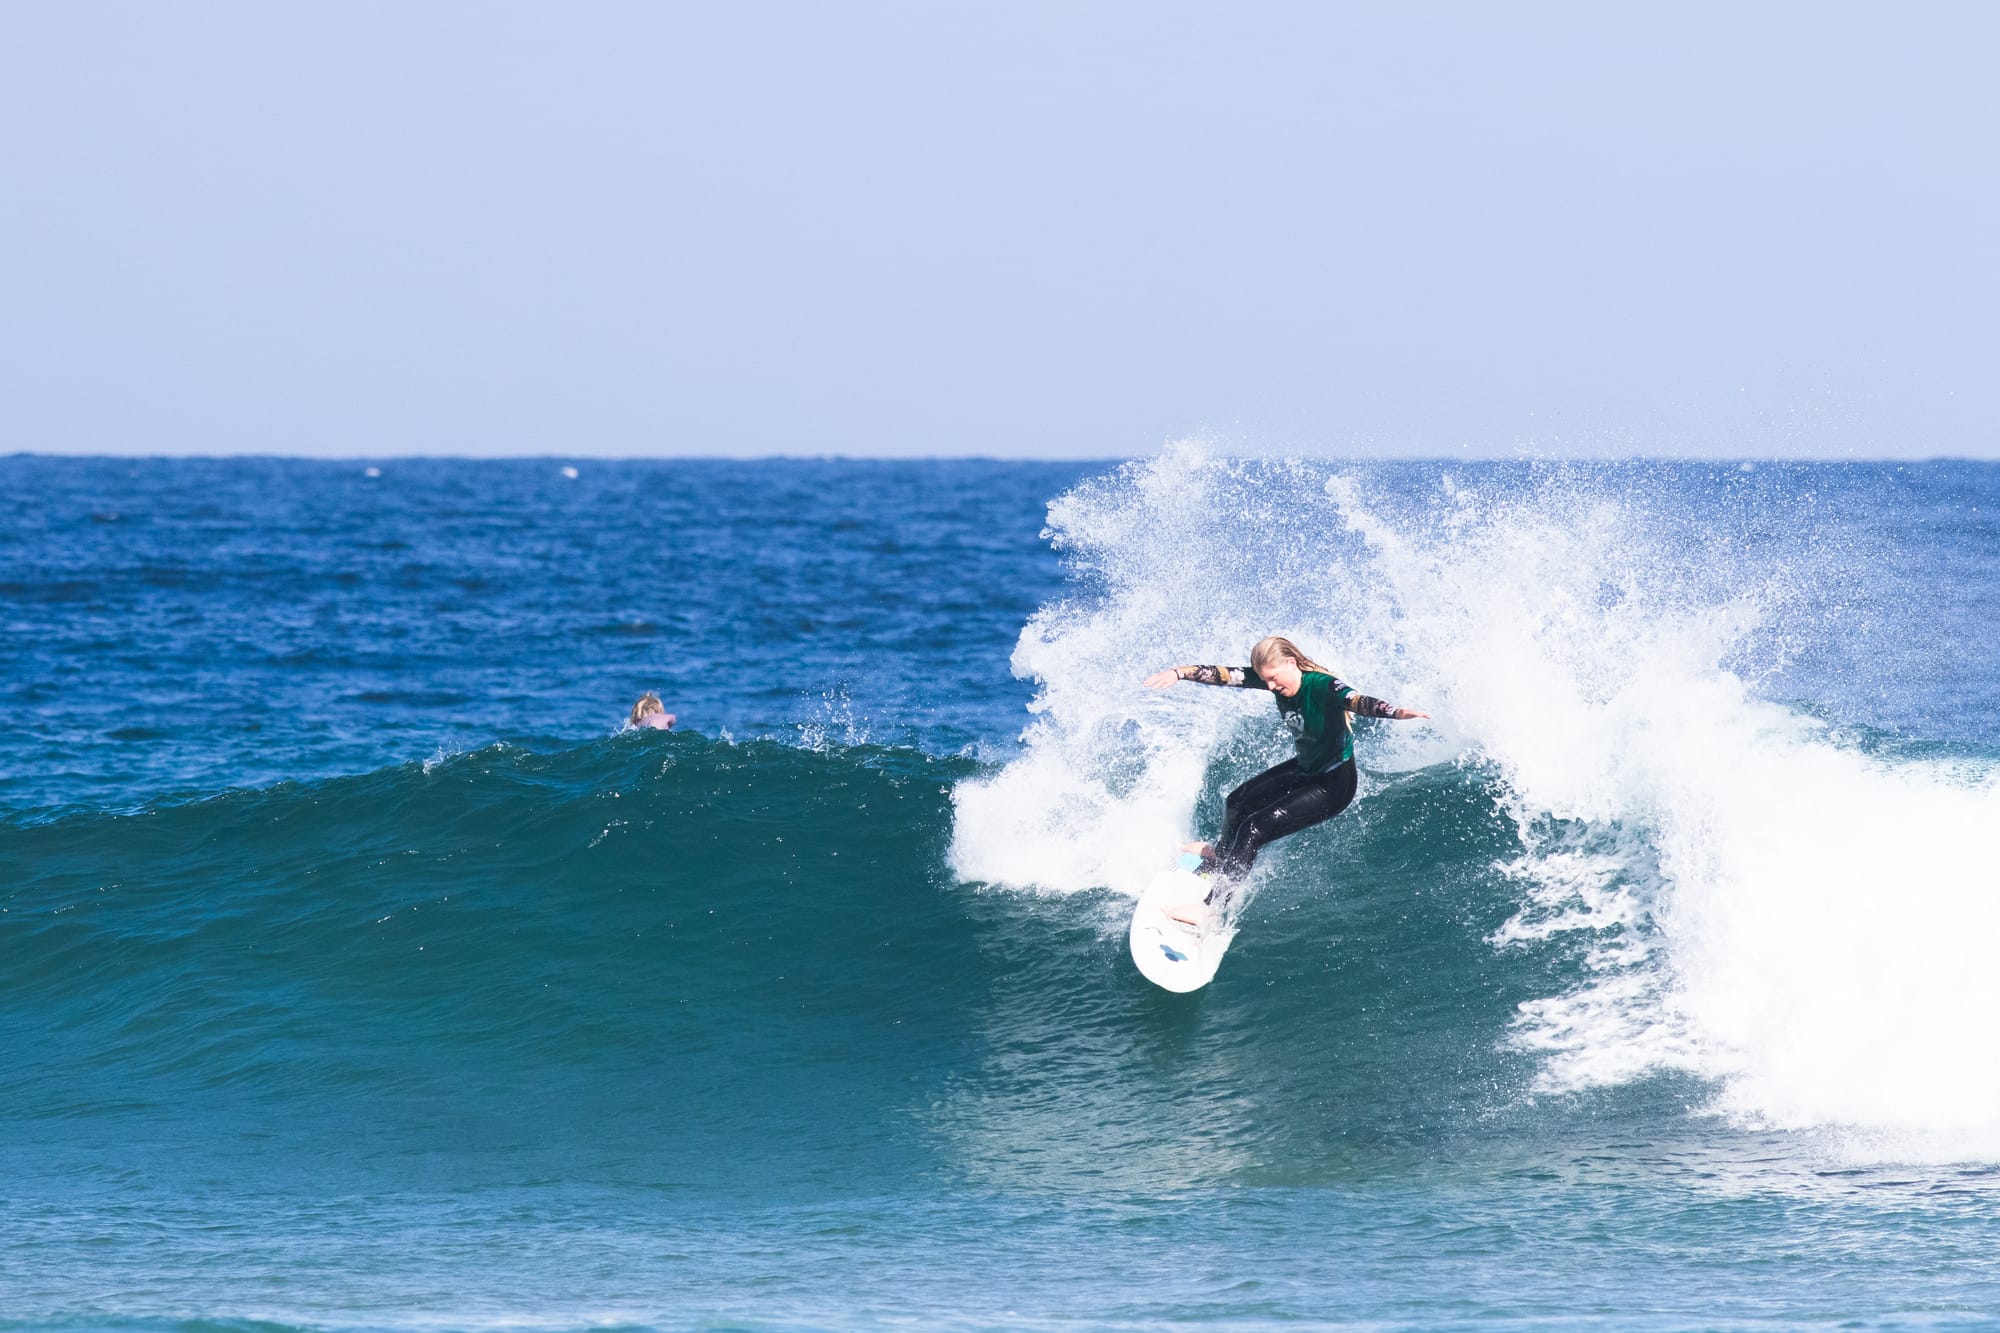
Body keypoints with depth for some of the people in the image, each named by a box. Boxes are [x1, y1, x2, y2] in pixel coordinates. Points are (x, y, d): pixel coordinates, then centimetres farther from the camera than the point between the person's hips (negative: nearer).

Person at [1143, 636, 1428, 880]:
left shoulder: (1322, 686, -32)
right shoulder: (1277, 676, -10)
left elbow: (1357, 700, -50)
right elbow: (1224, 675, -9)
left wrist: (1396, 712, -68)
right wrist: (1179, 673, -20)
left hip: (1334, 783, -9)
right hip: (1304, 769, 9)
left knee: (1257, 827, -17)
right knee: (1237, 803, 23)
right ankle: (1220, 855, 52)